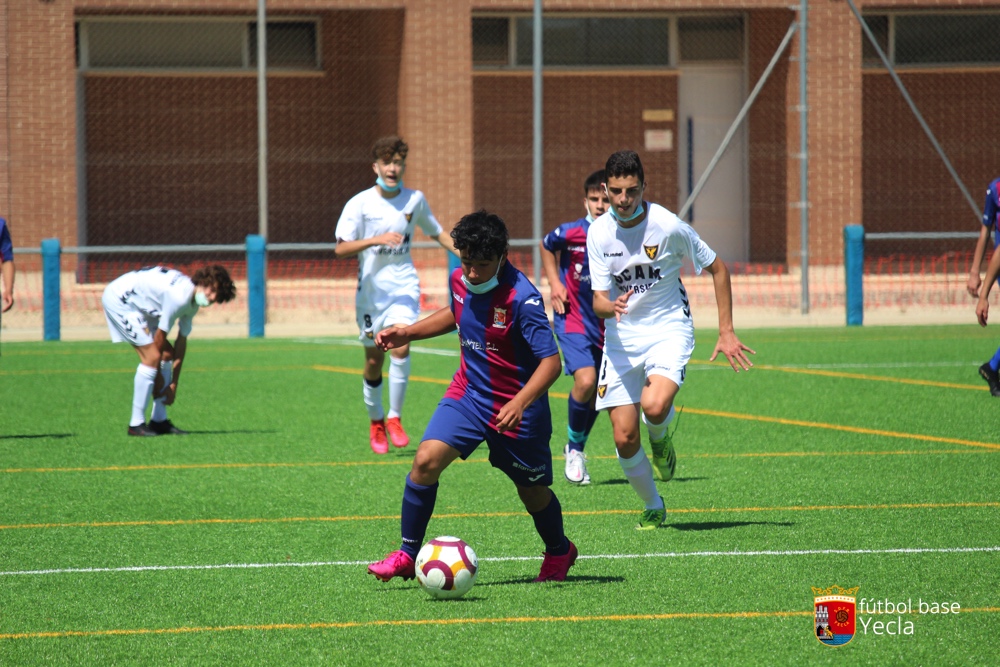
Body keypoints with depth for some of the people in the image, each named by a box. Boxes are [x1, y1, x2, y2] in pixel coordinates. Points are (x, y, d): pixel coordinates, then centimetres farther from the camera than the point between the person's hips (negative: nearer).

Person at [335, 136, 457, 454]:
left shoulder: (415, 199, 3)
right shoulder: (360, 203, -7)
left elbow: (437, 233, 19)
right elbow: (341, 248, -16)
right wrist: (376, 239, -29)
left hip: (403, 285, 1)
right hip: (372, 288, -1)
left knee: (401, 347, -21)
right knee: (373, 361, 5)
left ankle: (395, 418, -9)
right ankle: (376, 422, 27)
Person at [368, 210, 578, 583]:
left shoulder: (521, 298, -25)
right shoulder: (460, 280, -5)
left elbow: (550, 361, -27)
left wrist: (520, 404, -41)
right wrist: (406, 334, 12)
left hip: (515, 407, -5)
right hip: (467, 394, 5)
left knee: (532, 491, 13)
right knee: (427, 459, -16)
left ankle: (559, 553, 43)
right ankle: (407, 556, -4)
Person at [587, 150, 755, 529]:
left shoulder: (668, 226, -13)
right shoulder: (599, 232, -5)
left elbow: (717, 269, 0)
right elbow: (598, 300, -5)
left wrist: (726, 332, -2)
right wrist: (611, 306, -31)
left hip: (669, 330, -3)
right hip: (622, 337, 3)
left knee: (655, 406, -32)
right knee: (624, 438, -4)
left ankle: (661, 437, 6)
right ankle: (653, 507, 21)